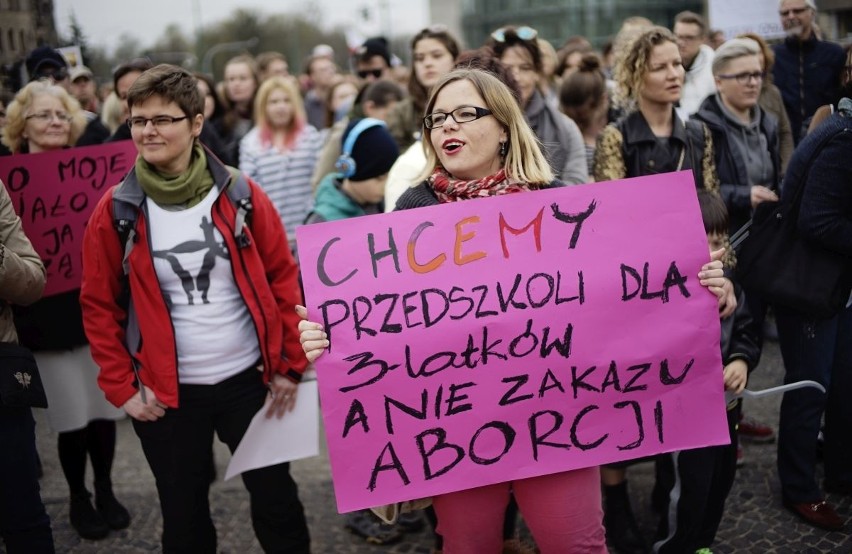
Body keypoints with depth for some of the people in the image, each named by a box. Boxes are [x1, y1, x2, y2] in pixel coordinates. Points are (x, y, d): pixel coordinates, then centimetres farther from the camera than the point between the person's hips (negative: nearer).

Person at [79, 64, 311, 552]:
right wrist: (121, 386, -4)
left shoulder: (240, 195, -3)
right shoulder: (117, 210, -4)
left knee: (277, 502, 11)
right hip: (167, 391, 0)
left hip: (249, 379, 0)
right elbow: (99, 304, 1)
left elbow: (284, 278, 1)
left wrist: (291, 364, -2)